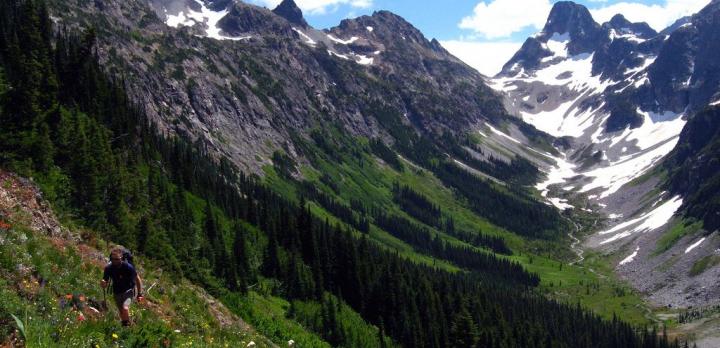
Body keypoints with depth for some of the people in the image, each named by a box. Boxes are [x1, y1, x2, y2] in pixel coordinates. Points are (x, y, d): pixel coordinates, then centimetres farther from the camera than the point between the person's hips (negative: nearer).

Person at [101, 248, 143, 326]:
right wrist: (103, 284, -31)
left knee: (125, 308, -27)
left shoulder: (128, 267, -23)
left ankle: (127, 325, -7)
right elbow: (105, 284, -5)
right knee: (121, 312, 14)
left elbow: (137, 279, -9)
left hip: (129, 290, -4)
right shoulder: (108, 268, -15)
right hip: (117, 292, 4)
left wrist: (140, 294, -8)